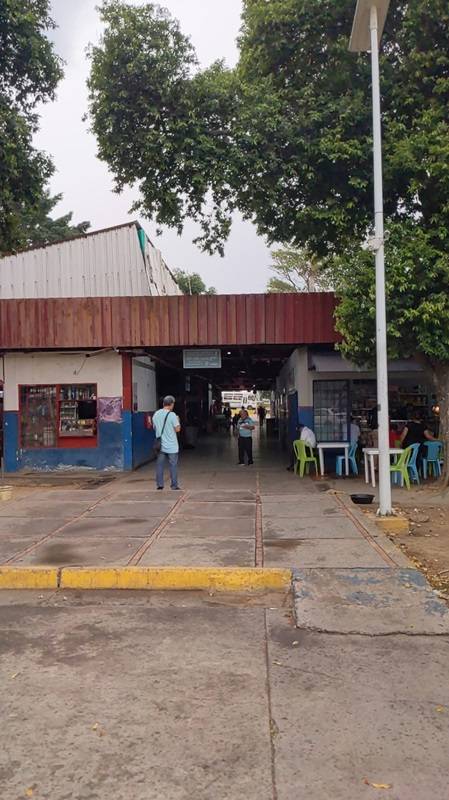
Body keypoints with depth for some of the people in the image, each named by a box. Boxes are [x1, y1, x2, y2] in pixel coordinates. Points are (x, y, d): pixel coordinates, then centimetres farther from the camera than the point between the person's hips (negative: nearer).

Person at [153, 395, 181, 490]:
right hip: (171, 446, -4)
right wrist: (178, 421, 5)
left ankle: (159, 484, 11)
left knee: (159, 465, 9)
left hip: (160, 445, 4)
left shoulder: (156, 414, 4)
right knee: (173, 465, 3)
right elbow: (177, 429, -12)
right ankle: (174, 485, 6)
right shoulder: (172, 415, -13)